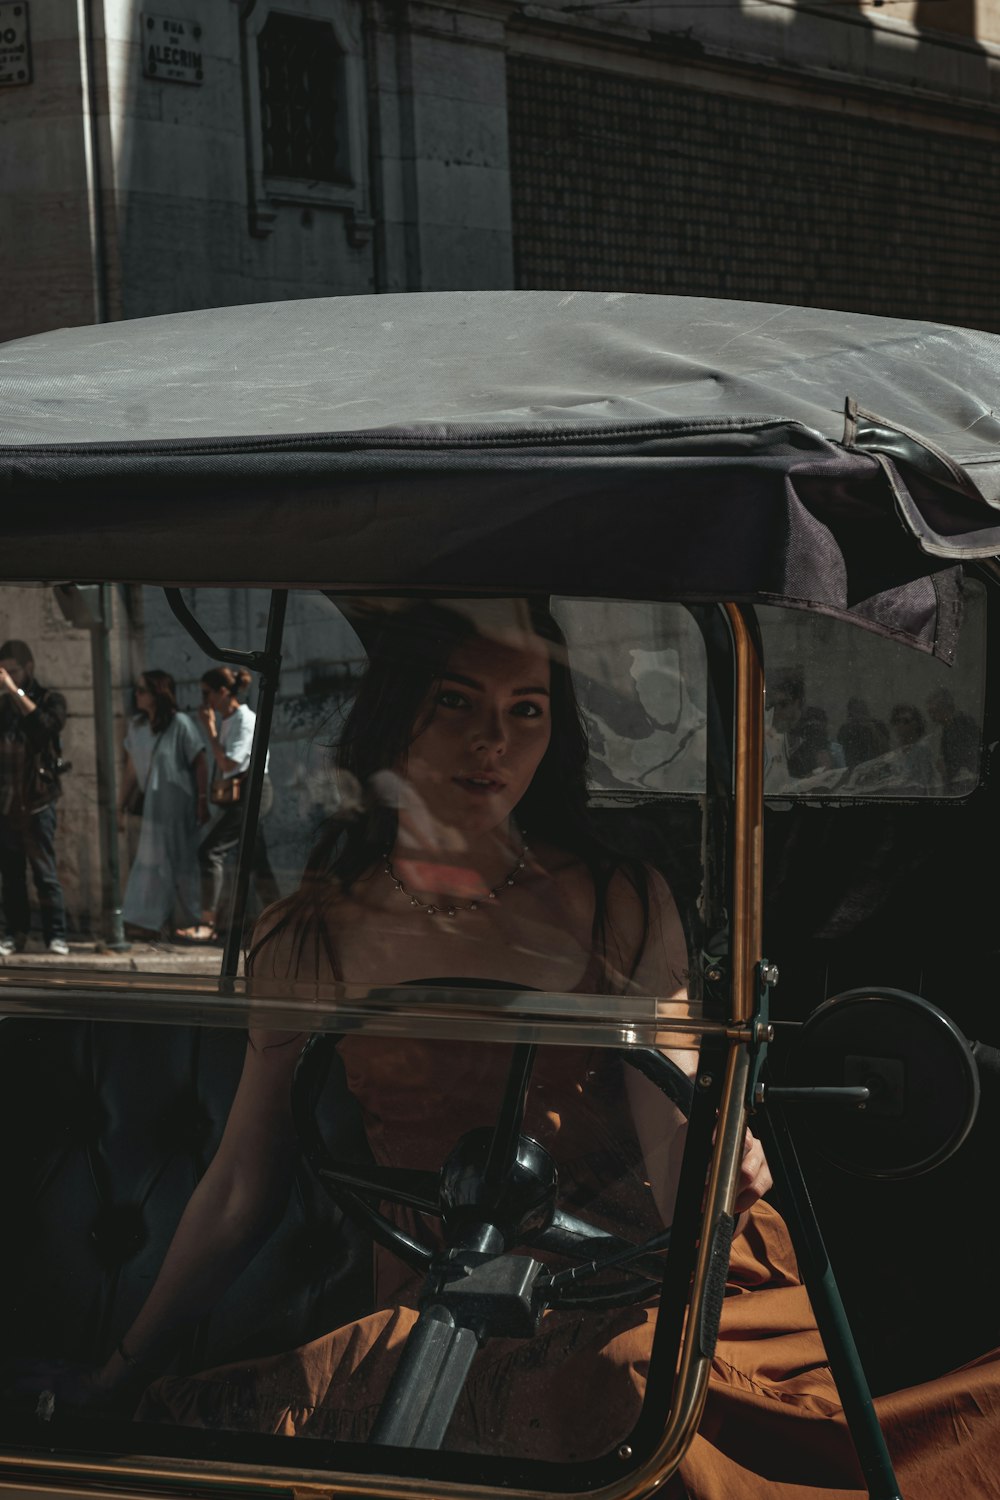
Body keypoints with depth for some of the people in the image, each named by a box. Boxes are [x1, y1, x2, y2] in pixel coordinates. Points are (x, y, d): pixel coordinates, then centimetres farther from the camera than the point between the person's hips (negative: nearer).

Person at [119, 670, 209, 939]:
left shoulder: (180, 724, -11)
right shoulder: (137, 727, 6)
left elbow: (200, 764, -10)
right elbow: (132, 769, 11)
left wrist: (203, 802, -13)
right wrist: (122, 805, 9)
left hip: (178, 803, -6)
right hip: (152, 805, 6)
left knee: (177, 861, -1)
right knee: (153, 859, 5)